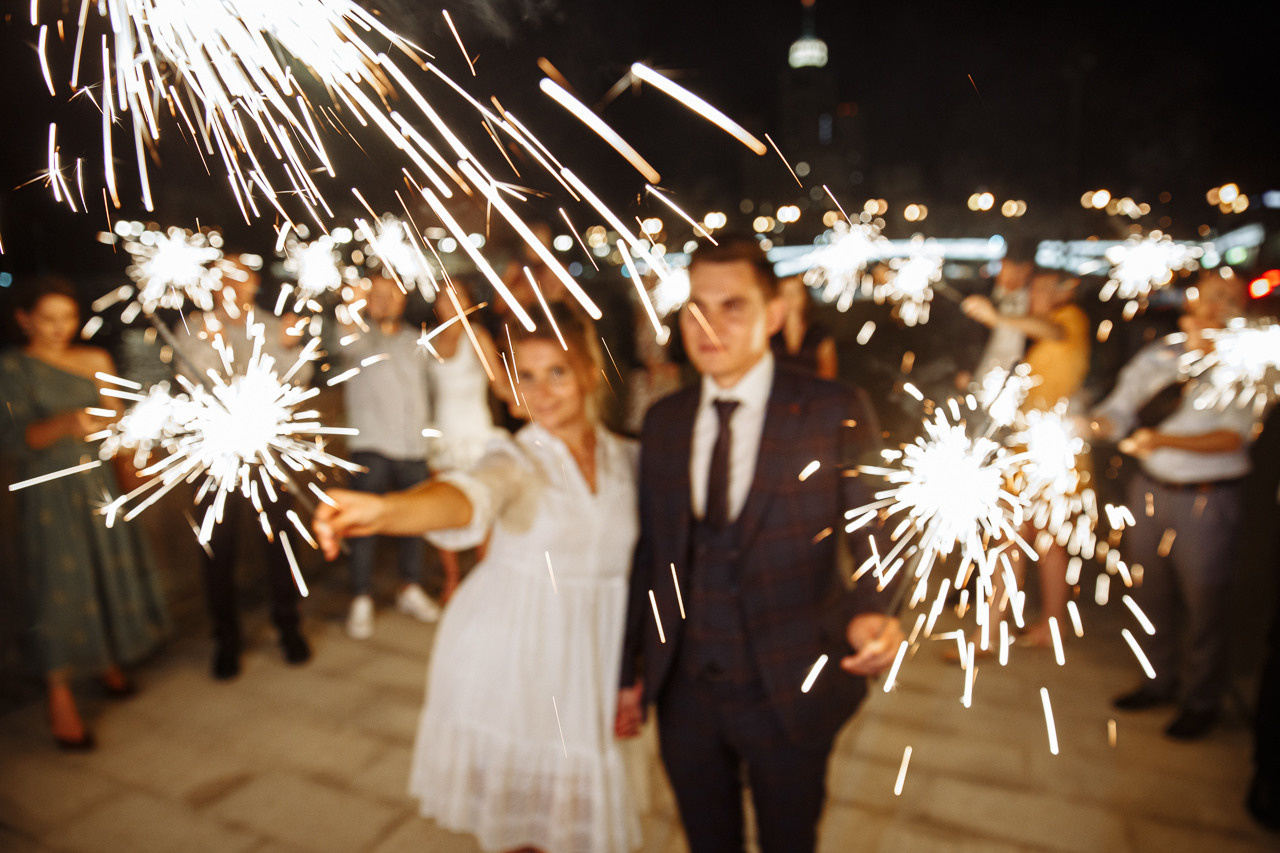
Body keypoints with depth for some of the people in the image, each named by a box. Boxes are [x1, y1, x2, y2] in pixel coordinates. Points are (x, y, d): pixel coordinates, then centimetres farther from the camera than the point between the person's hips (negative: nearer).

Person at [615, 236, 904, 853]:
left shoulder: (836, 415, -12)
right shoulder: (663, 422, 0)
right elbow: (650, 553, 4)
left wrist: (870, 615, -30)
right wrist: (632, 672, 7)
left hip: (788, 695, -3)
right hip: (684, 692, 4)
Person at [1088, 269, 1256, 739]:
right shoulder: (1156, 356, 7)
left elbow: (1232, 436, -14)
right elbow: (1119, 409, 7)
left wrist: (1164, 440, -28)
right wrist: (1097, 423, -16)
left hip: (1206, 501, -4)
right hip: (1150, 489, 4)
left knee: (1203, 600, 4)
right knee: (1152, 591, 14)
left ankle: (1201, 700, 23)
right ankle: (1161, 680, 34)